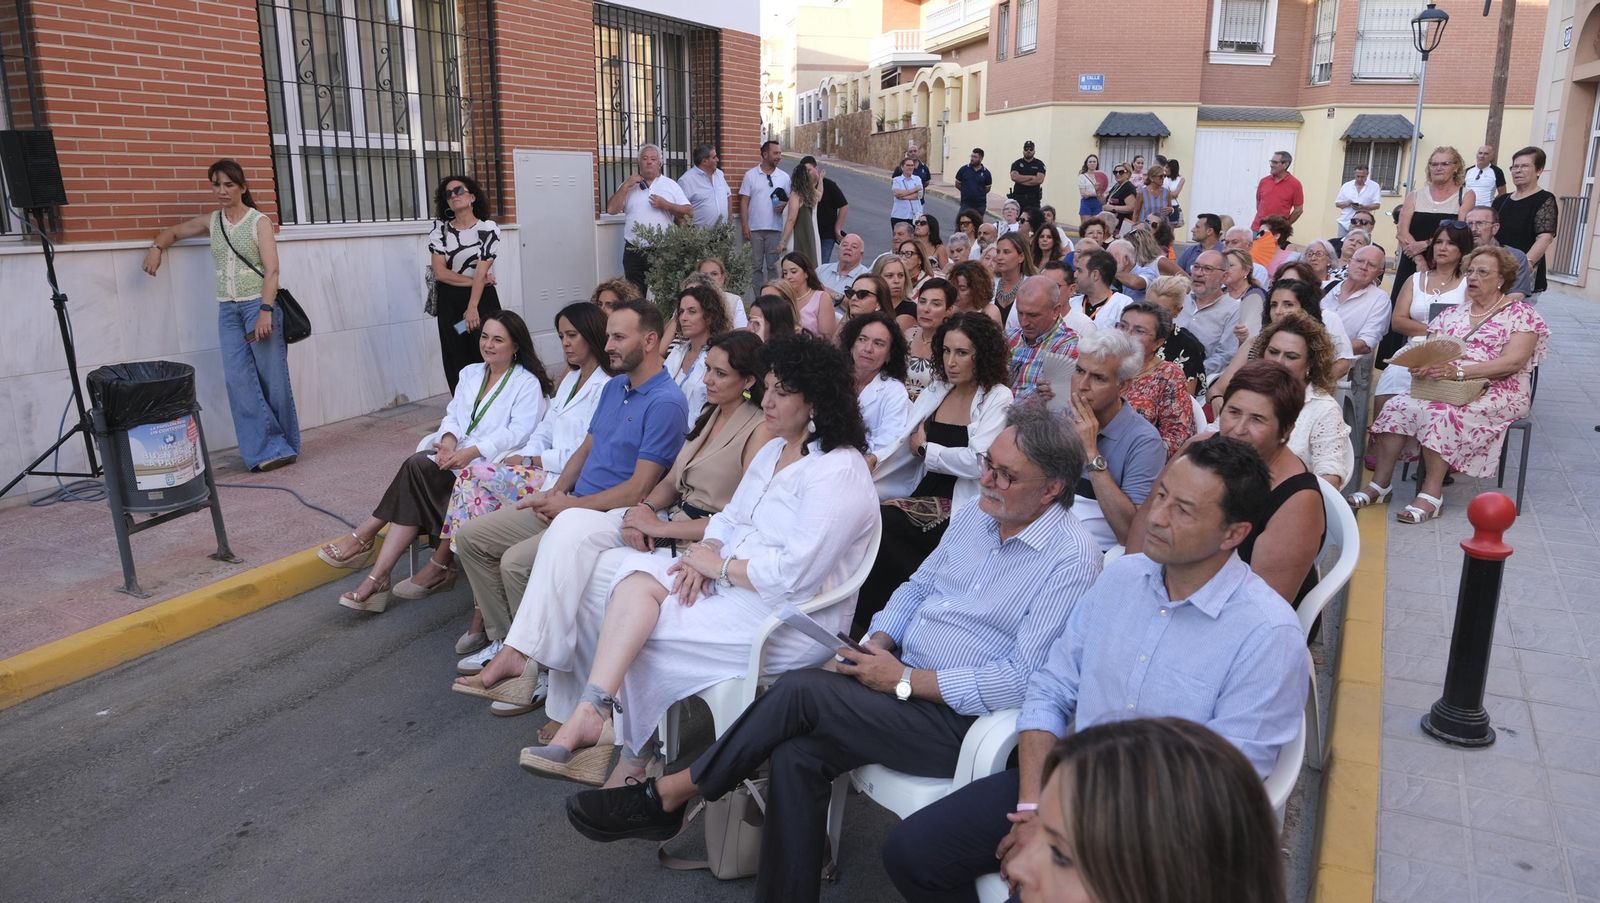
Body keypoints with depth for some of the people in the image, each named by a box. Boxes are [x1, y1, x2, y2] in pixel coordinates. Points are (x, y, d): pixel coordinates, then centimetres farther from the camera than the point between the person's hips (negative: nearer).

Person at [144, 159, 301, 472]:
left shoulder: (259, 221, -2)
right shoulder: (211, 221, 12)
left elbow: (271, 270, -11)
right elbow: (173, 232, 29)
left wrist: (265, 311, -21)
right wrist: (156, 247, 7)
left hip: (259, 305, -5)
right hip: (228, 309, 5)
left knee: (272, 378, -2)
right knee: (238, 379, -6)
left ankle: (286, 445, 11)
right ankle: (268, 449, -4)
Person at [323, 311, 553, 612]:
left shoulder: (527, 383, -1)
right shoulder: (470, 373, 21)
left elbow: (518, 432, -13)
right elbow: (453, 415, 14)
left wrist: (471, 452, -23)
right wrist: (449, 440, -10)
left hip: (490, 460, -6)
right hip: (457, 452, 6)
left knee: (418, 468, -27)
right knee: (418, 468, -27)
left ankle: (365, 536, -19)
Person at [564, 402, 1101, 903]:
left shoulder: (1071, 561, -14)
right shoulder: (973, 517, 11)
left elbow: (1021, 679, -21)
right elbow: (916, 588, 20)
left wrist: (904, 681, -19)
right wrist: (879, 642, 0)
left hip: (961, 720, -7)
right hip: (905, 679, 7)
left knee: (799, 690, -21)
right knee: (796, 756, -18)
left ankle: (667, 797, -5)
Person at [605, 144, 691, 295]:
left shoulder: (671, 185, 9)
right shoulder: (628, 185, 11)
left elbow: (689, 211, 3)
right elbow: (611, 209, 1)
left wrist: (666, 205, -10)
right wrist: (626, 185, -4)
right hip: (634, 253, 1)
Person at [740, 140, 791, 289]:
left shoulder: (784, 177, 8)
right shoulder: (750, 175, 2)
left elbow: (791, 199, 12)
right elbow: (744, 202, 1)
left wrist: (784, 205, -11)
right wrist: (744, 226, -7)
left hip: (775, 228, 1)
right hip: (754, 228, -1)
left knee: (773, 266, 4)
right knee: (756, 265, 4)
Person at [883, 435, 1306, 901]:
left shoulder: (1269, 635, -16)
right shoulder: (1122, 574, 3)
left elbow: (1218, 788, -18)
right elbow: (1050, 691, 5)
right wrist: (1033, 806, -10)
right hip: (1065, 778, 5)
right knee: (910, 851, -5)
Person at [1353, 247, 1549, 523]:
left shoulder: (1520, 313, 1)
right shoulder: (1453, 313, 18)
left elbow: (1513, 361, -13)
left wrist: (1460, 371, -26)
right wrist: (1421, 365, -18)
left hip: (1497, 392, -5)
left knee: (1442, 412, -34)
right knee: (1398, 406, -23)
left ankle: (1432, 494, -29)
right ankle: (1379, 484, -22)